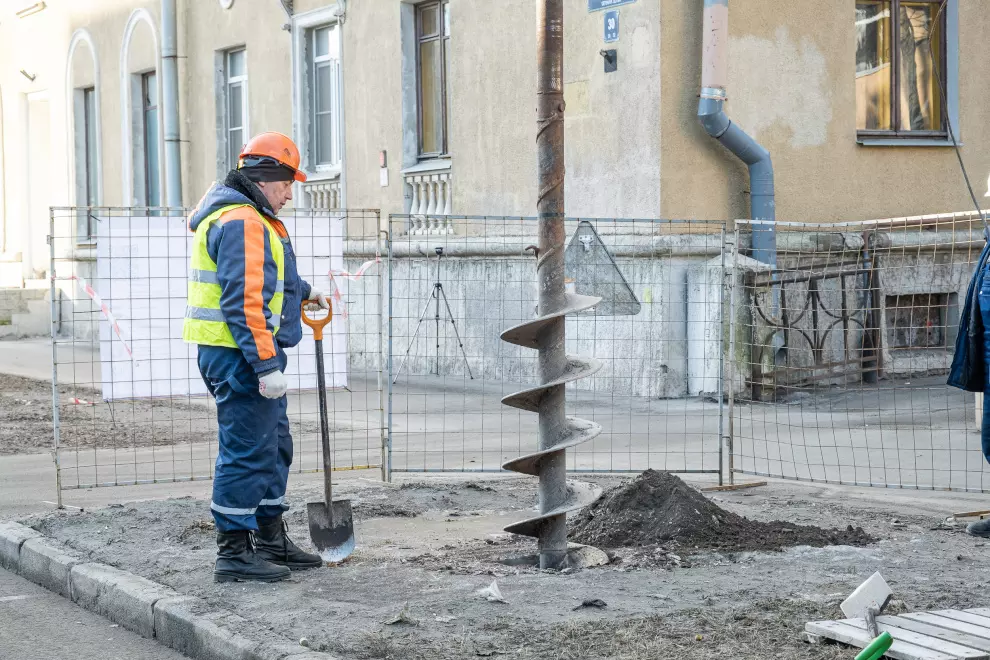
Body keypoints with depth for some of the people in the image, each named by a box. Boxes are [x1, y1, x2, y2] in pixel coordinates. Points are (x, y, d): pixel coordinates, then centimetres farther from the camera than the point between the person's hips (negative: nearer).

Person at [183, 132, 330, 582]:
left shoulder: (247, 218, 19)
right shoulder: (242, 223, -18)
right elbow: (245, 301, -25)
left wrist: (303, 291, 53)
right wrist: (267, 366, -26)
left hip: (247, 356, 11)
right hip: (239, 355, -11)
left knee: (274, 446, 18)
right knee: (246, 451, -6)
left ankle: (271, 540, 28)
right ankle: (233, 553, 0)